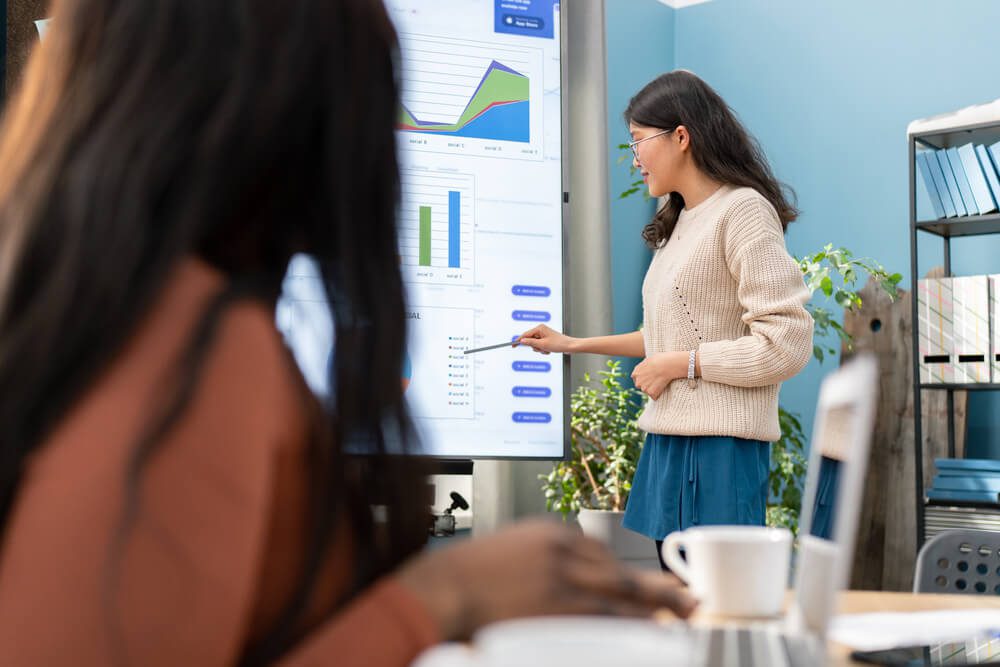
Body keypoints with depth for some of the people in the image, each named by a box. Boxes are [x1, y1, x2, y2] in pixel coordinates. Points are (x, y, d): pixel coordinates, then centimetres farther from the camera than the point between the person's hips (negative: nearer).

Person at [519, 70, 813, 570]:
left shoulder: (743, 211, -10)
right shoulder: (682, 223, 17)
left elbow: (785, 345, -17)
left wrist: (678, 365, -12)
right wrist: (574, 345, 25)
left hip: (720, 446, -9)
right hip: (669, 440, 9)